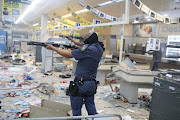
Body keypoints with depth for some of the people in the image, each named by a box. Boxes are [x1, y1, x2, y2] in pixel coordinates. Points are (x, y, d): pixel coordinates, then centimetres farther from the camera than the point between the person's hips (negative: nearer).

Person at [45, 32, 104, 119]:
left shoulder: (88, 49, -18)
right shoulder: (99, 48, 4)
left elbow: (68, 55, -14)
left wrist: (53, 48, -4)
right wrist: (74, 42, 19)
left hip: (81, 84, -8)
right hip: (92, 84, 8)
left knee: (76, 108, 8)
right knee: (91, 107, 21)